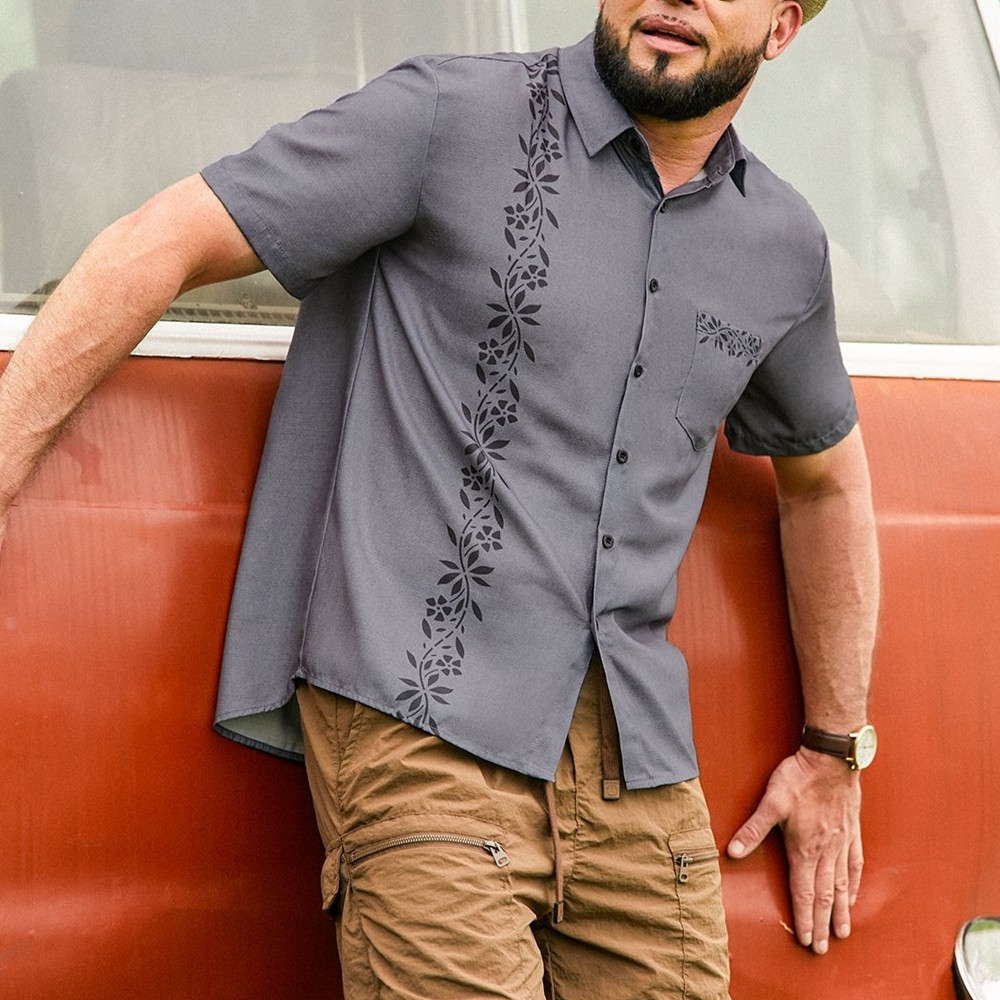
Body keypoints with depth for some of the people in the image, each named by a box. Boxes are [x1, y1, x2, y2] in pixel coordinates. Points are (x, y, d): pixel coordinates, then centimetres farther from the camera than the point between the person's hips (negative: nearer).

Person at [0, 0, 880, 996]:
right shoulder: (451, 119, -3)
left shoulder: (781, 248, 13)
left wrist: (834, 753, 27)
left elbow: (827, 479, 28)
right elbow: (156, 247, -6)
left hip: (639, 769, 6)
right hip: (424, 730, -5)